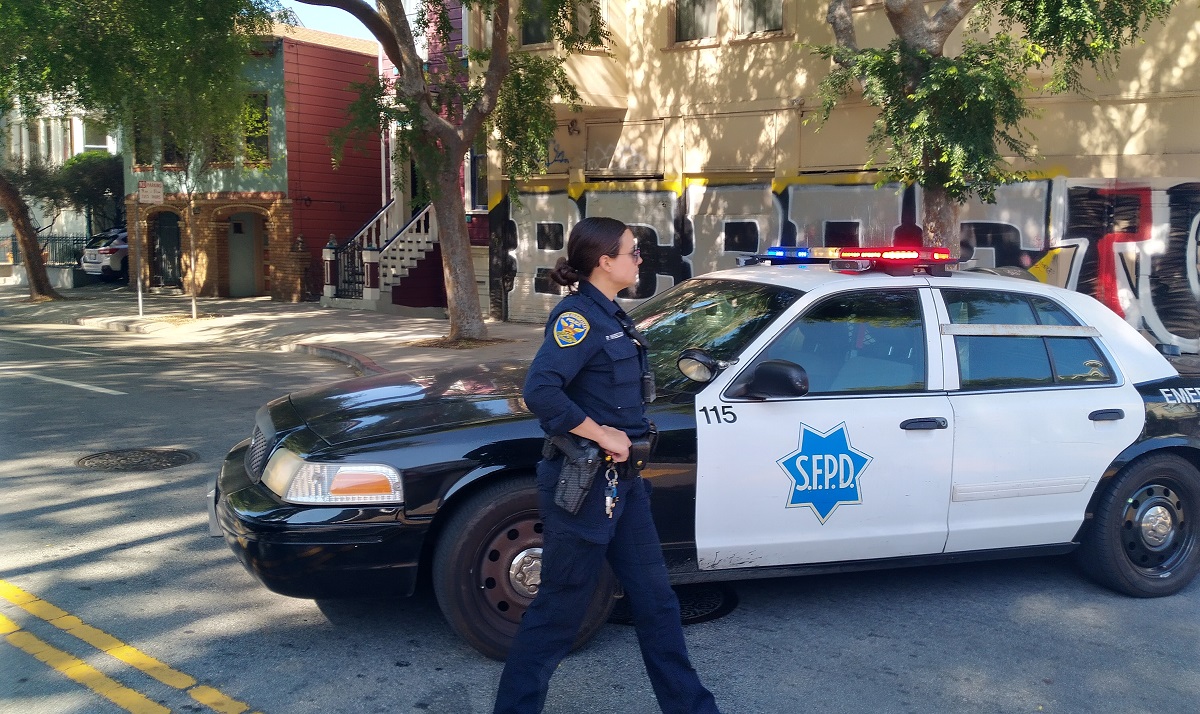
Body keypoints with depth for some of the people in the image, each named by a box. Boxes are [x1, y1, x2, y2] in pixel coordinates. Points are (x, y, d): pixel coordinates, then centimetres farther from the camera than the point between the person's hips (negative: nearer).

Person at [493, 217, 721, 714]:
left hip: (622, 482, 9)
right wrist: (604, 435, -22)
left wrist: (629, 436, 5)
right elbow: (540, 392, -30)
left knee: (655, 600, 16)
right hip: (583, 484, -9)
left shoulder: (611, 317, 11)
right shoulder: (577, 316, -17)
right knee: (559, 609, 4)